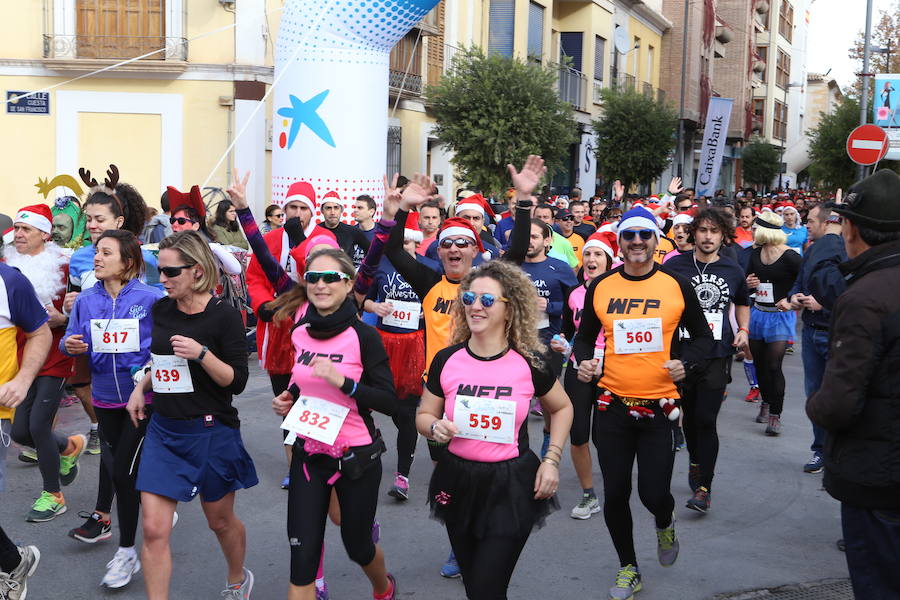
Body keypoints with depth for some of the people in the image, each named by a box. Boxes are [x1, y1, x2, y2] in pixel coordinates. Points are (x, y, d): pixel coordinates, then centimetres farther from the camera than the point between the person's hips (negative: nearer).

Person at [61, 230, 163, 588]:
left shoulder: (151, 299, -11)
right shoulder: (86, 300, 1)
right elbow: (69, 341, 7)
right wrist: (70, 346, -15)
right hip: (105, 397, 4)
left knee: (122, 471, -5)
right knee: (115, 462, 17)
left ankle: (126, 554, 9)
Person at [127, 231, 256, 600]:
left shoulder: (224, 316, -13)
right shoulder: (161, 310, 3)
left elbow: (237, 382, -14)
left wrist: (202, 353, -27)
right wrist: (141, 387, 6)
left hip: (211, 432, -4)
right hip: (163, 430, 4)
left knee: (220, 521, 16)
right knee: (153, 530, -5)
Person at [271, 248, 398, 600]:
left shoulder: (363, 337, -14)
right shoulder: (300, 331, 1)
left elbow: (389, 402, -18)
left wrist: (343, 381, -29)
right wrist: (287, 401, 1)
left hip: (356, 457, -3)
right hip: (309, 453, 4)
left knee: (357, 546, 17)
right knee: (302, 555, -1)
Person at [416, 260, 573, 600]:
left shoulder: (529, 363, -8)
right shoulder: (446, 360, -4)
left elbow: (562, 408, 9)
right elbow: (424, 416, 8)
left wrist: (552, 460, 0)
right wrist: (435, 427, -15)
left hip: (511, 486, -3)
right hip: (458, 481, 3)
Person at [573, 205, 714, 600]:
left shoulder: (676, 286, -2)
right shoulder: (601, 287, 2)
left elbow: (702, 336, 8)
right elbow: (585, 335, 14)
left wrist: (686, 362, -11)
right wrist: (584, 360, -6)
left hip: (659, 404, -1)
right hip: (612, 404, 2)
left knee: (653, 492, -4)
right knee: (615, 493, 7)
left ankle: (665, 525, 35)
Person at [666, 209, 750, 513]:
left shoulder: (733, 270, 6)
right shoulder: (675, 266, -2)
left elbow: (742, 302, 25)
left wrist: (743, 330, 11)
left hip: (717, 355, 0)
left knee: (706, 419, -7)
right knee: (689, 415, 14)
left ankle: (704, 487, 0)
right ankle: (695, 462, 40)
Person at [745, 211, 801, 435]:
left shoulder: (789, 256, -13)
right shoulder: (756, 253, 6)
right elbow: (747, 279, 19)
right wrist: (748, 284, -2)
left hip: (780, 316, -6)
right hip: (758, 313, 6)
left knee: (774, 365, -10)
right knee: (759, 363, 14)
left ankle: (775, 415, -2)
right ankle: (766, 402, 34)